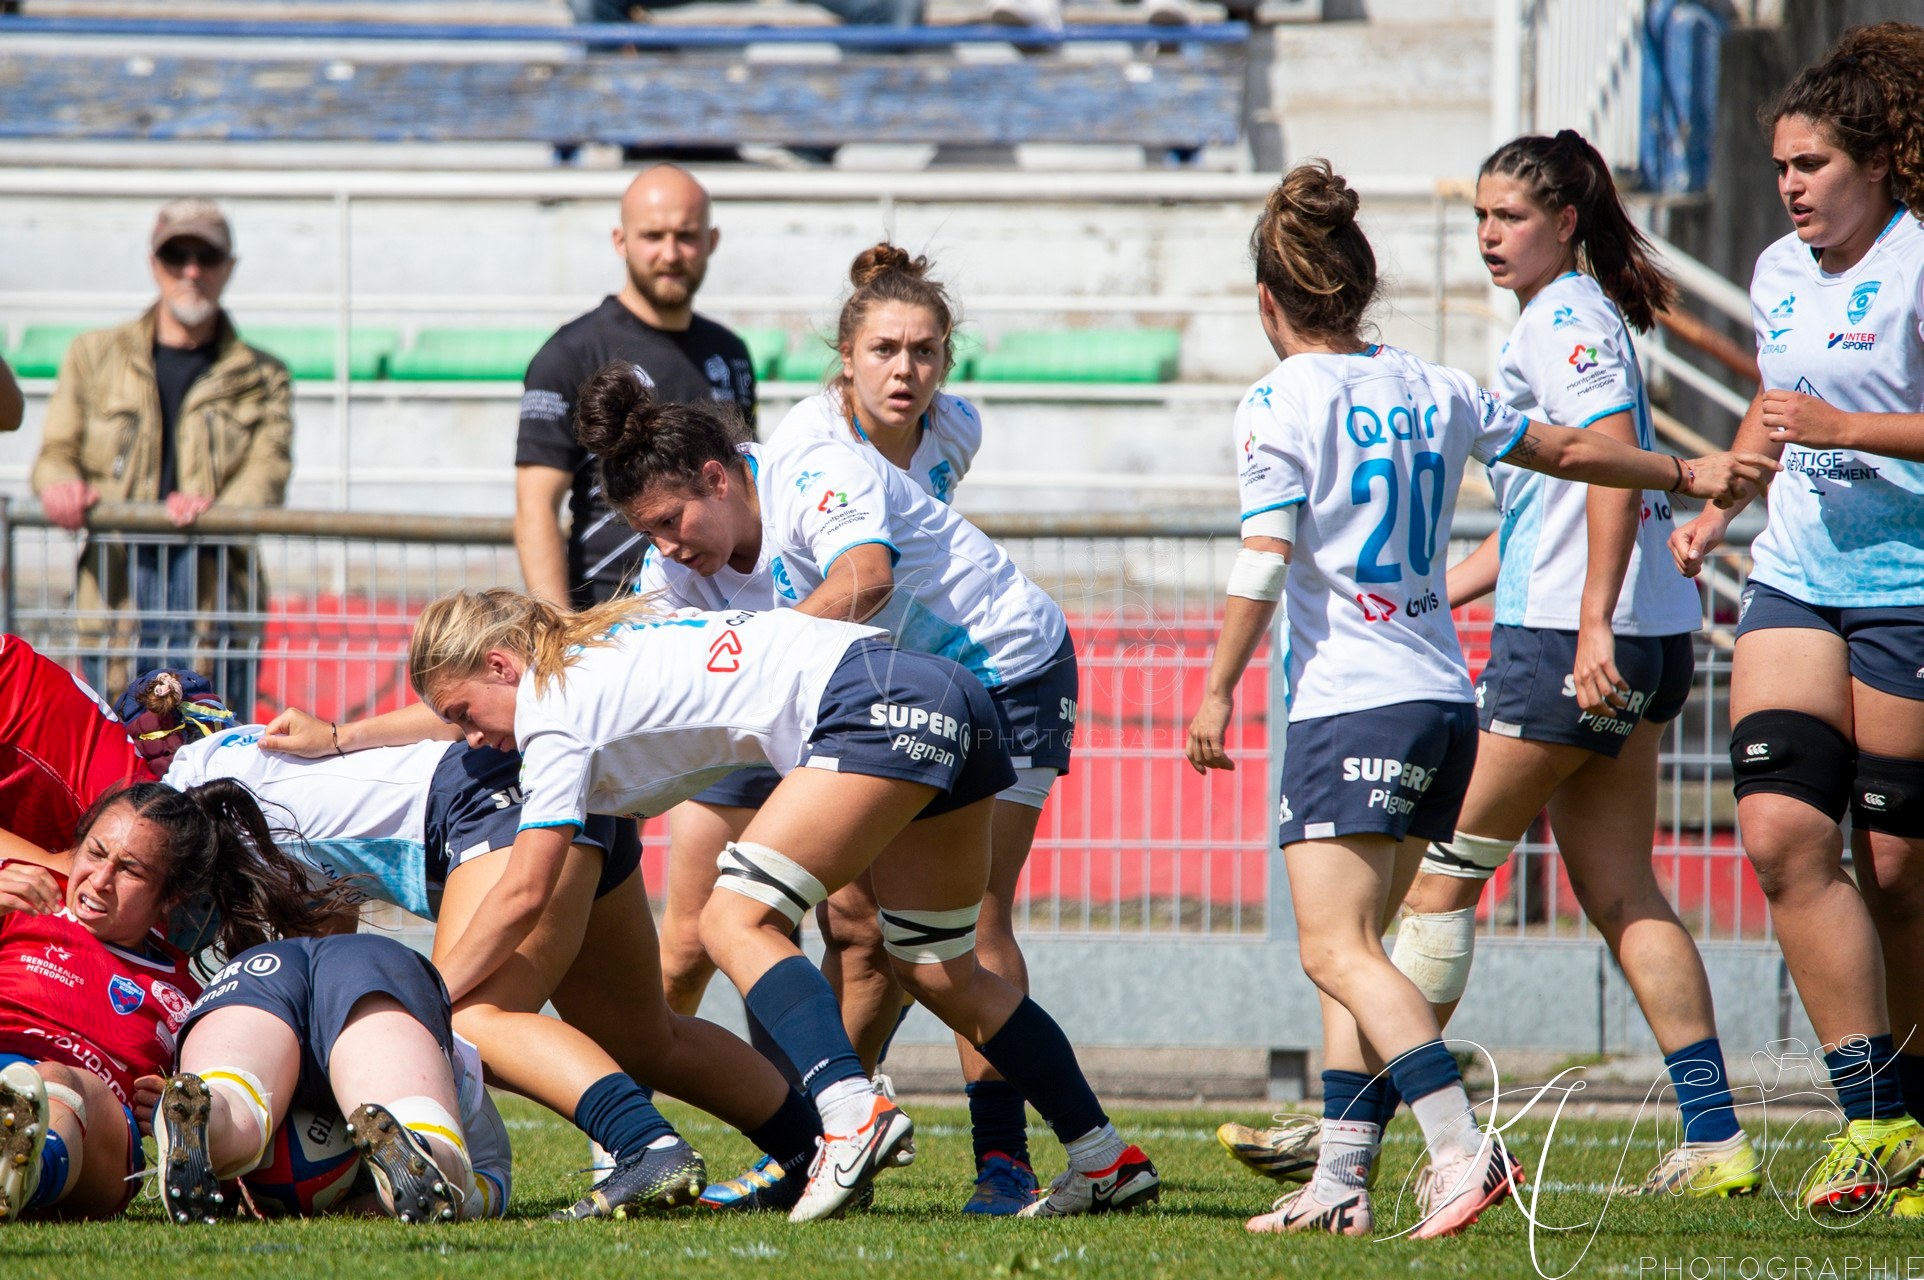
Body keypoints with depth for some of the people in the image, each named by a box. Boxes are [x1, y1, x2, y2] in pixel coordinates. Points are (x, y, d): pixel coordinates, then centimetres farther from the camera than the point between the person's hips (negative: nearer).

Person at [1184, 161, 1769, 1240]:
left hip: (1349, 707, -7)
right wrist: (1687, 474, 39)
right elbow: (1567, 451, 24)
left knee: (1339, 951, -12)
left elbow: (1264, 561, -12)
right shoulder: (1434, 391, 12)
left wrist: (1217, 691, -6)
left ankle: (1463, 1148, -27)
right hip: (1445, 699, 7)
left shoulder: (1282, 402, -6)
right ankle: (1342, 1181, 7)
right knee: (1353, 947, 12)